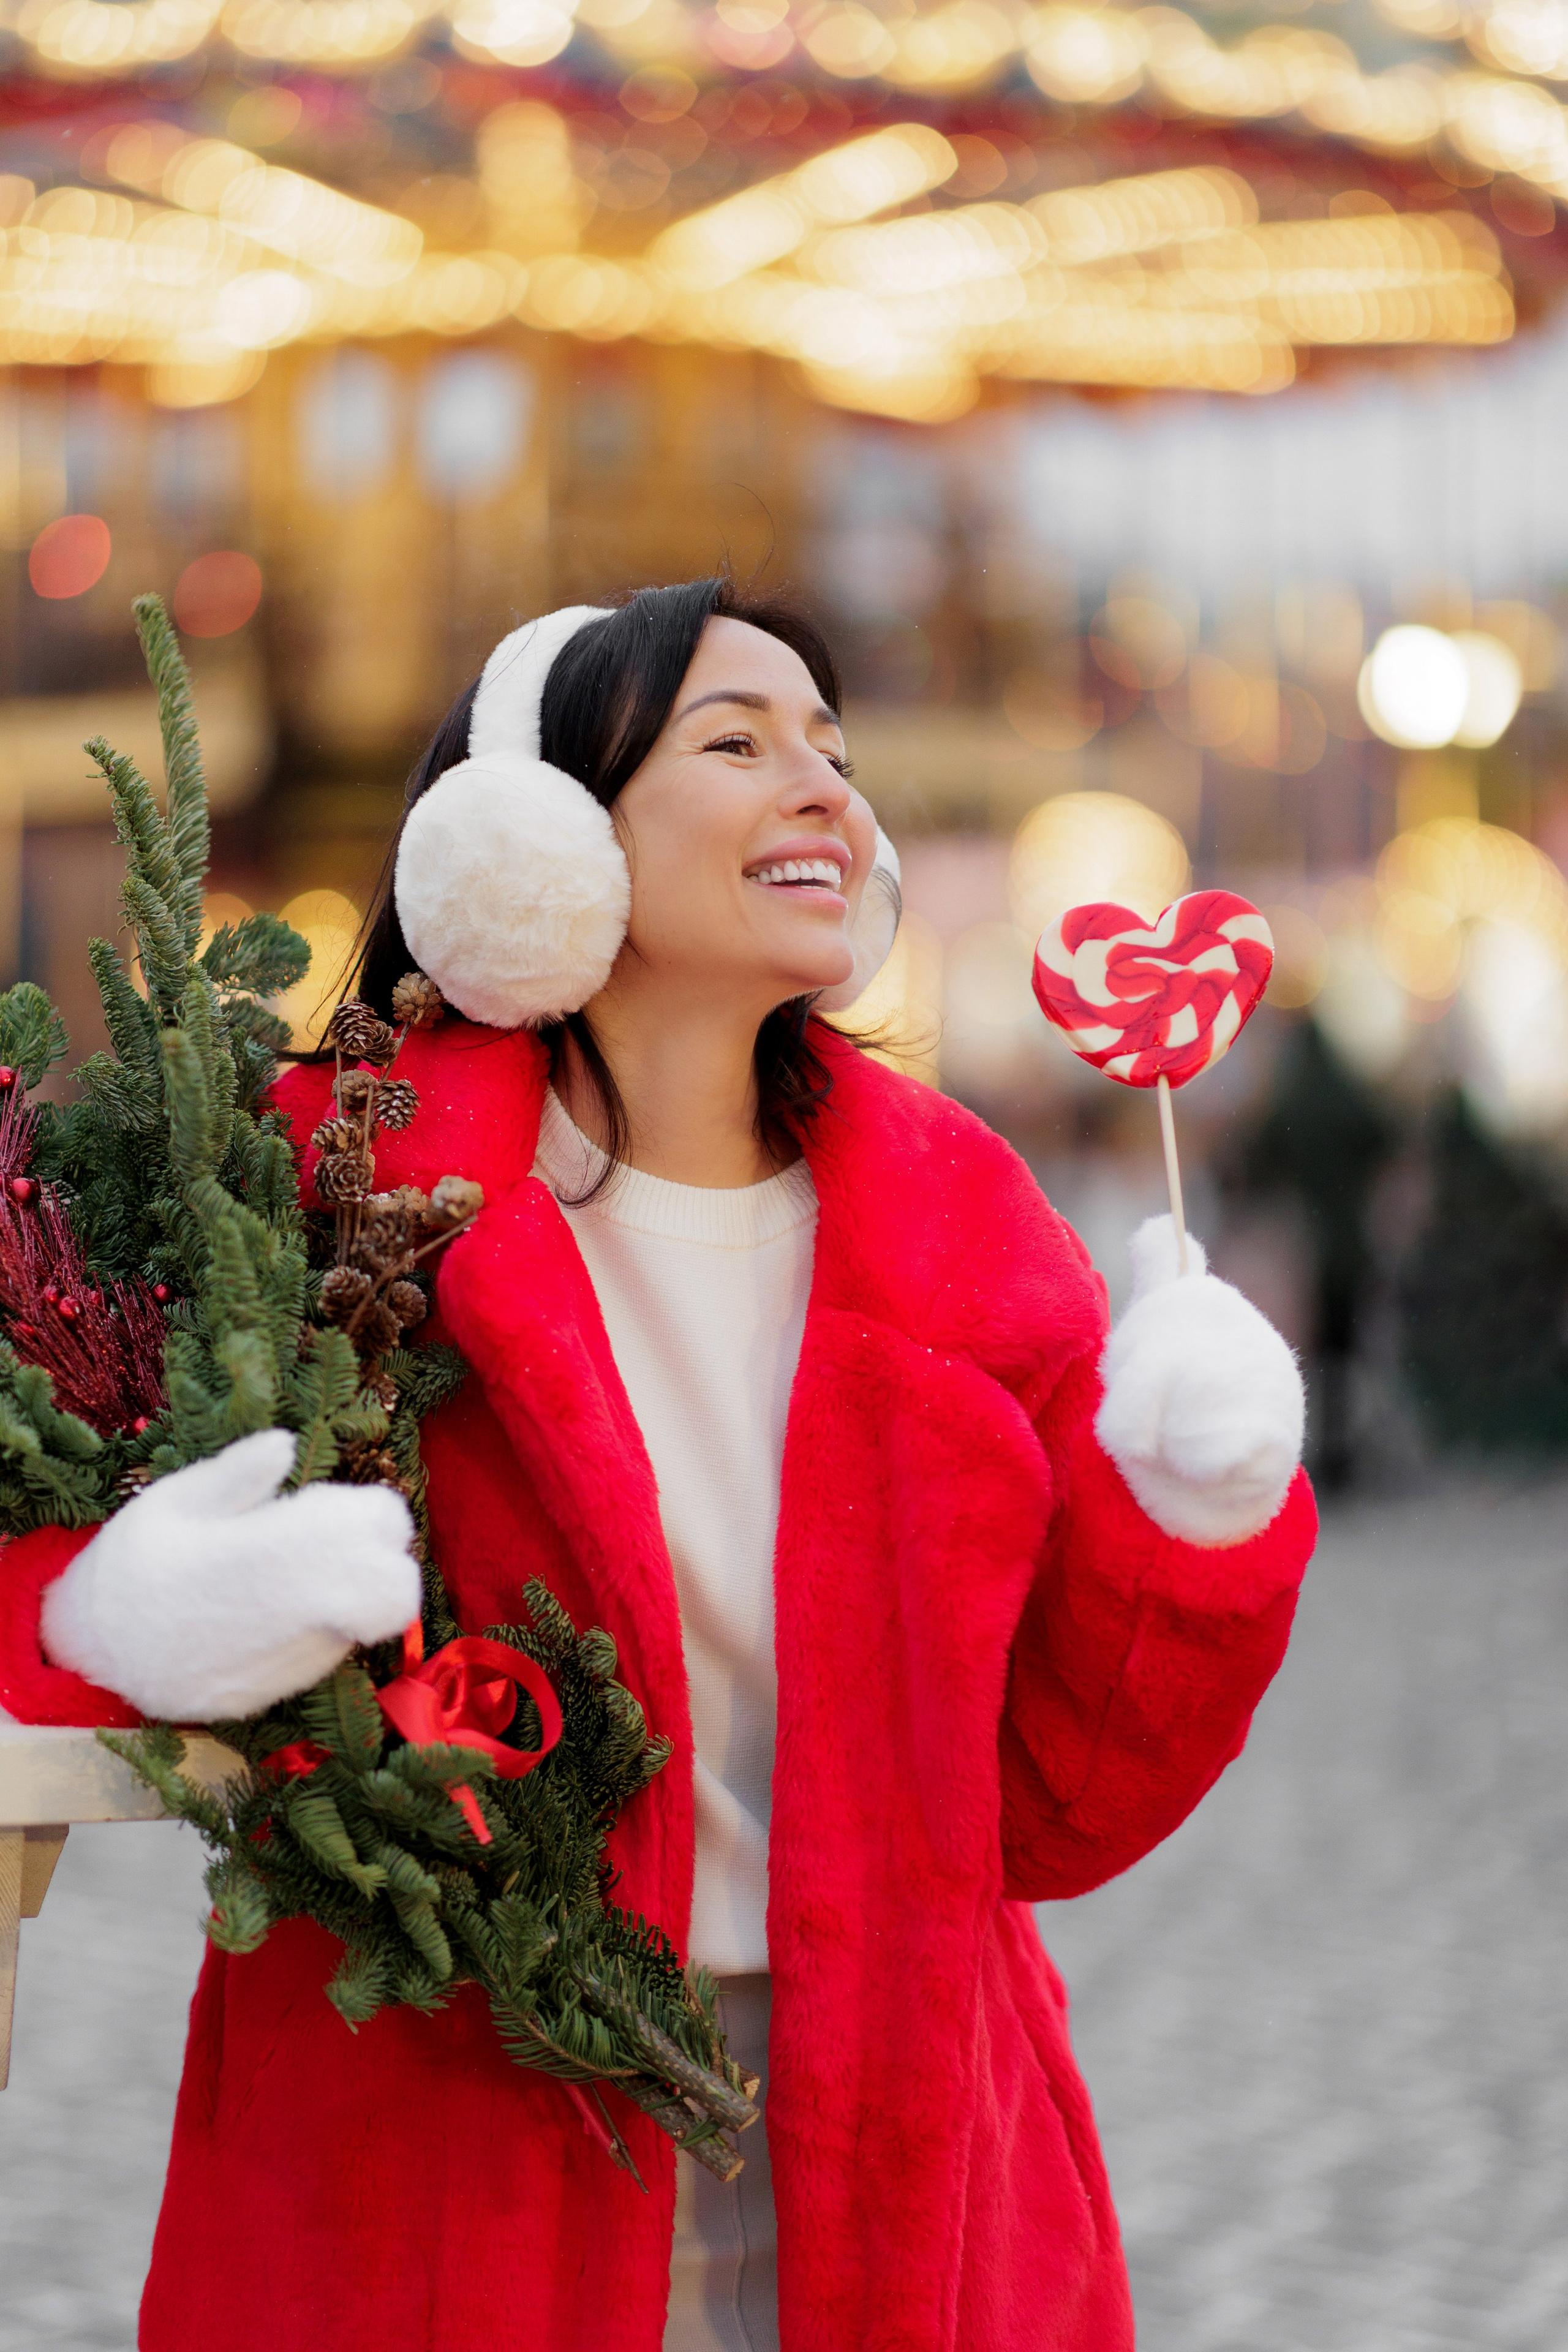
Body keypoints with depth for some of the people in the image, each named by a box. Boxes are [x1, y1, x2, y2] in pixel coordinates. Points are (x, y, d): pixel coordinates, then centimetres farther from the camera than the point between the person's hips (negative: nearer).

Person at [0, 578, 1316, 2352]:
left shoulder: (953, 1229, 2)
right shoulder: (337, 1179, -8)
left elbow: (1053, 1812, 4)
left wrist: (1194, 1521, -12)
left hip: (892, 2184, 4)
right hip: (438, 2195, -3)